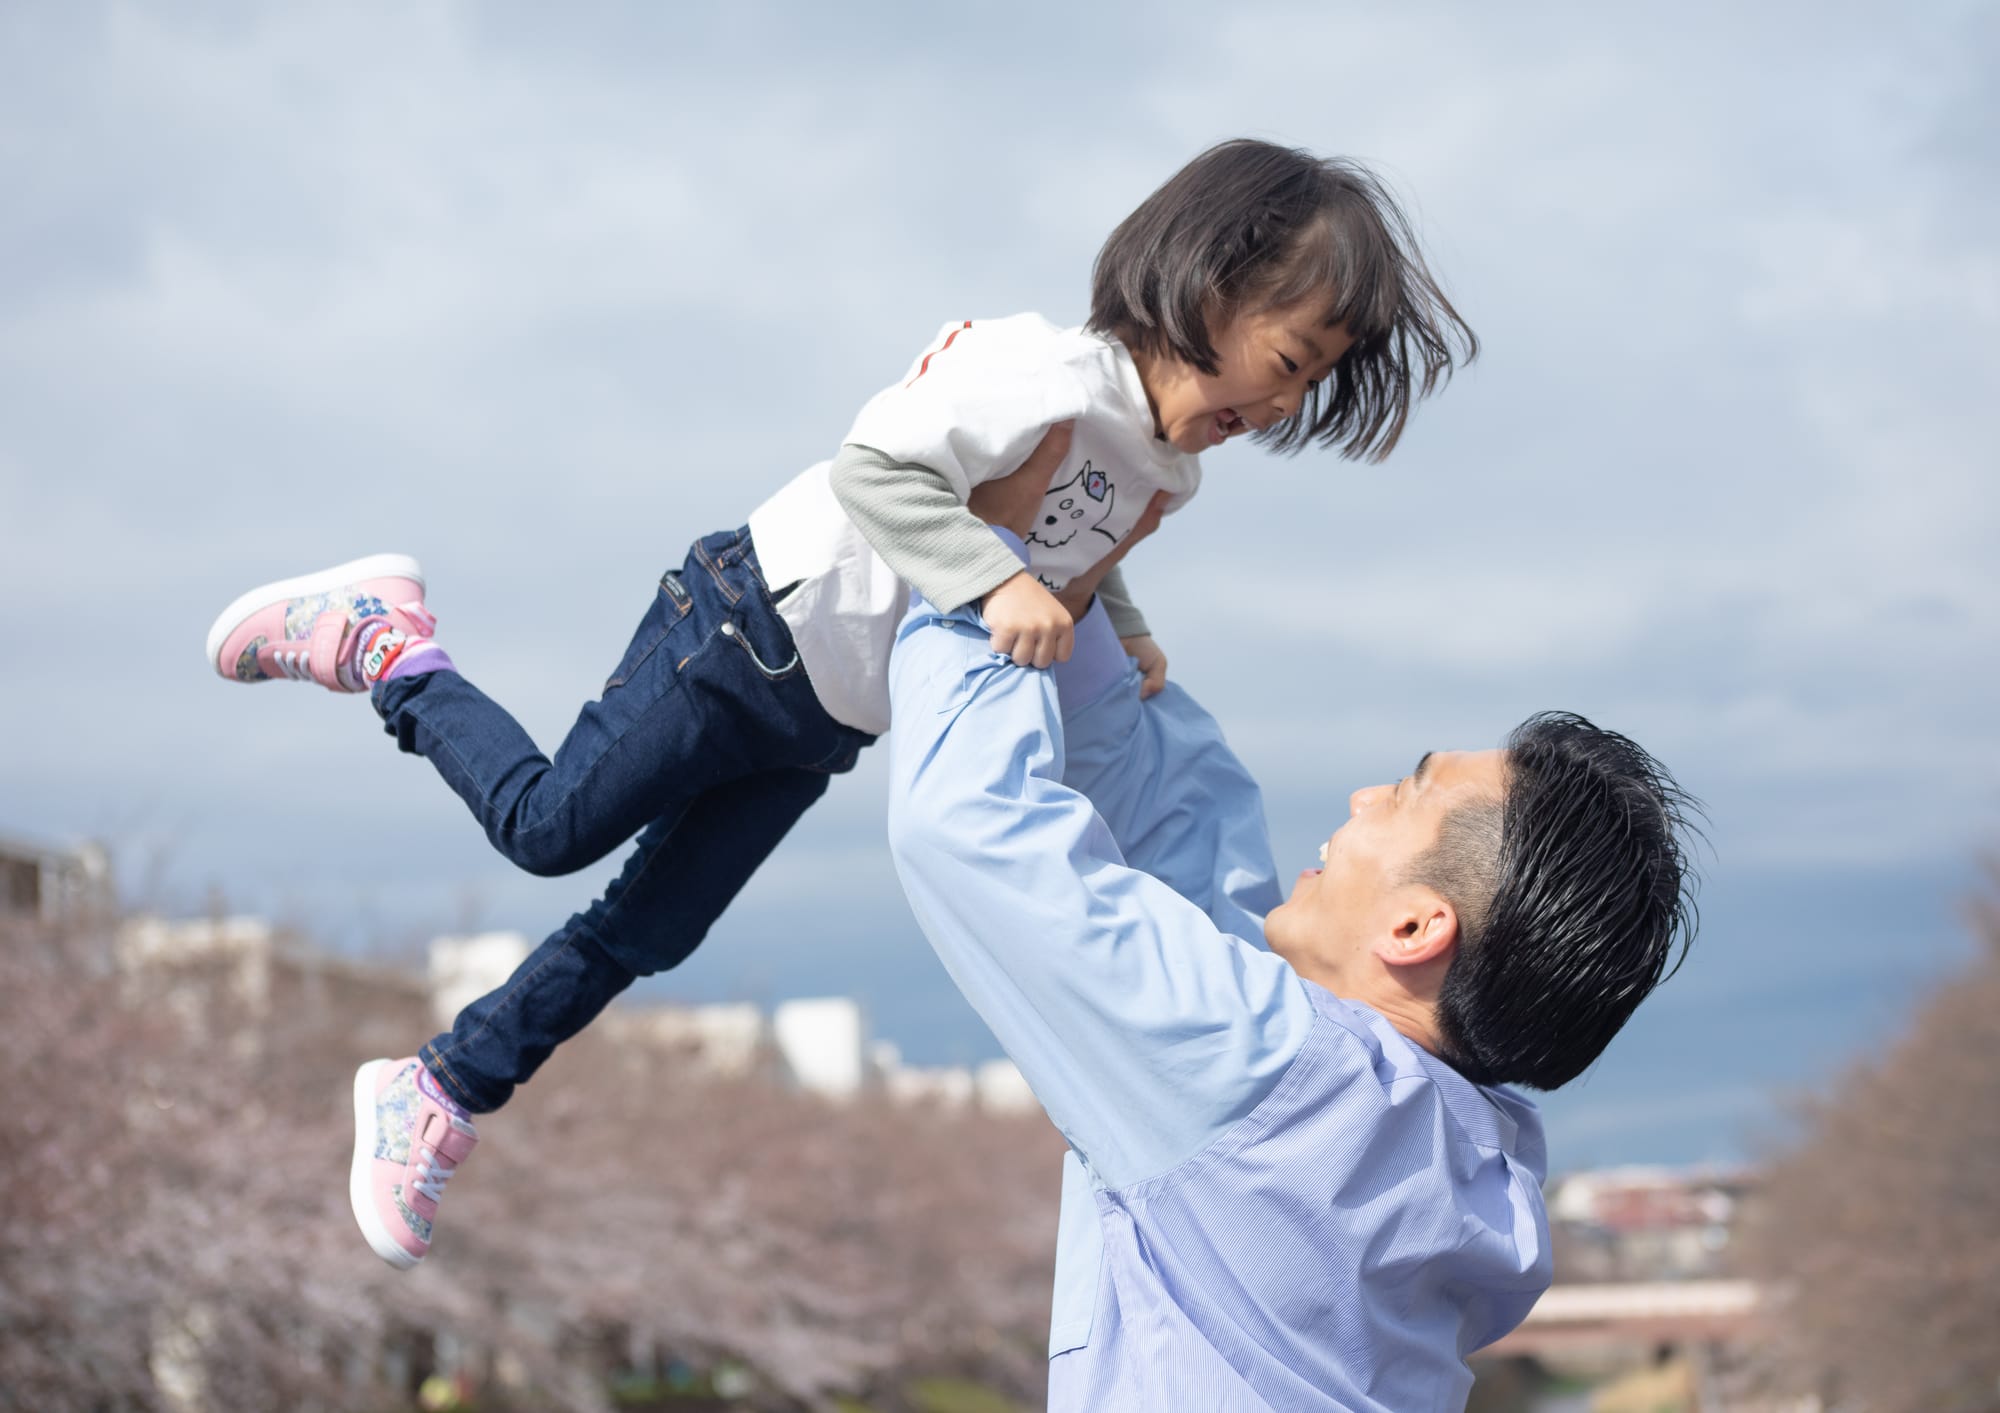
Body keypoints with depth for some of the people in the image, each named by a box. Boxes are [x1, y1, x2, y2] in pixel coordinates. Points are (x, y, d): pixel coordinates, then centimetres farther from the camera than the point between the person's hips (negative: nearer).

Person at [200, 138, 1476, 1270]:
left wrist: (1122, 628, 3)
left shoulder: (1174, 471, 3)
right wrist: (995, 583, -42)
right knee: (550, 825, -1)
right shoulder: (1055, 376, -28)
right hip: (746, 634, -9)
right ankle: (385, 637, 20)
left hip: (820, 725, 9)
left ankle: (440, 1095, 24)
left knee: (644, 934, 12)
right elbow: (875, 469, -34)